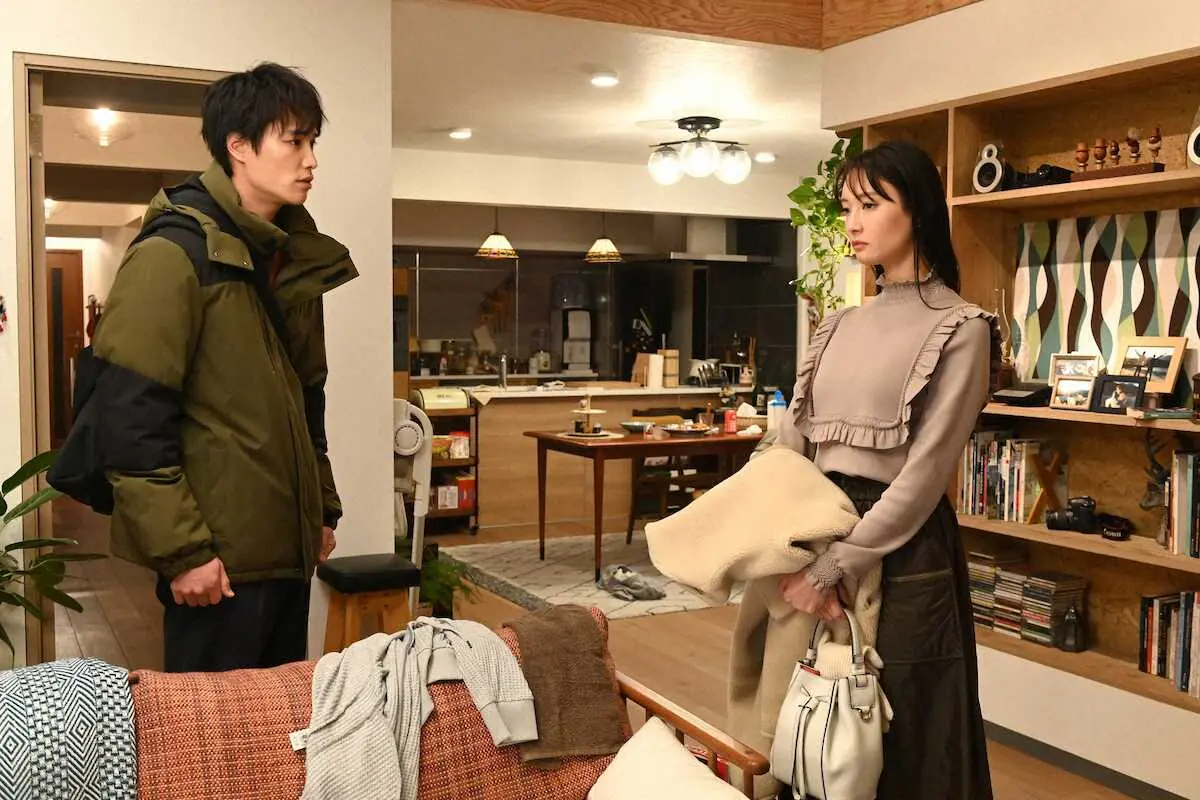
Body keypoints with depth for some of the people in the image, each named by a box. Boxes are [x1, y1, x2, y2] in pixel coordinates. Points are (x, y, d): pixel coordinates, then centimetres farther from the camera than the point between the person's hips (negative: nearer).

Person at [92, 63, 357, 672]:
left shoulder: (292, 258, 12)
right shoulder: (173, 252, -13)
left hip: (287, 547, 8)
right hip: (219, 556, -8)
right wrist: (182, 551, -19)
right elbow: (130, 421, -18)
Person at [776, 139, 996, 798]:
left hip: (902, 551, -6)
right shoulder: (839, 328, 12)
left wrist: (833, 569, -17)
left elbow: (924, 474, -14)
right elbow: (791, 445, 3)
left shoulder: (959, 329, -7)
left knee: (902, 739, 7)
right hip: (815, 536, 6)